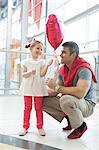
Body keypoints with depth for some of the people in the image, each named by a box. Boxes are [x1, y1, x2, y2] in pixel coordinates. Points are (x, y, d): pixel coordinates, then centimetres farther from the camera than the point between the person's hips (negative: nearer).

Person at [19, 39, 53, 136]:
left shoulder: (42, 62, 3)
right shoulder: (26, 62, 4)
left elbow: (42, 74, -9)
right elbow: (23, 74, 0)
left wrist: (47, 66, -21)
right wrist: (30, 72, -20)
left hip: (38, 88, 0)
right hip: (28, 87, 1)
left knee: (38, 108, 6)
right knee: (27, 107, 7)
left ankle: (40, 127, 16)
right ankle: (25, 127, 16)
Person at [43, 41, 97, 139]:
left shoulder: (83, 69, -23)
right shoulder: (63, 69, 3)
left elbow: (80, 93, -38)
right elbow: (56, 91, 6)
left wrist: (56, 87, -31)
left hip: (87, 105, -8)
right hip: (69, 102, 8)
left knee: (65, 99, -38)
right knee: (43, 100, -2)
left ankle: (80, 126, -9)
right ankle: (69, 118, 11)